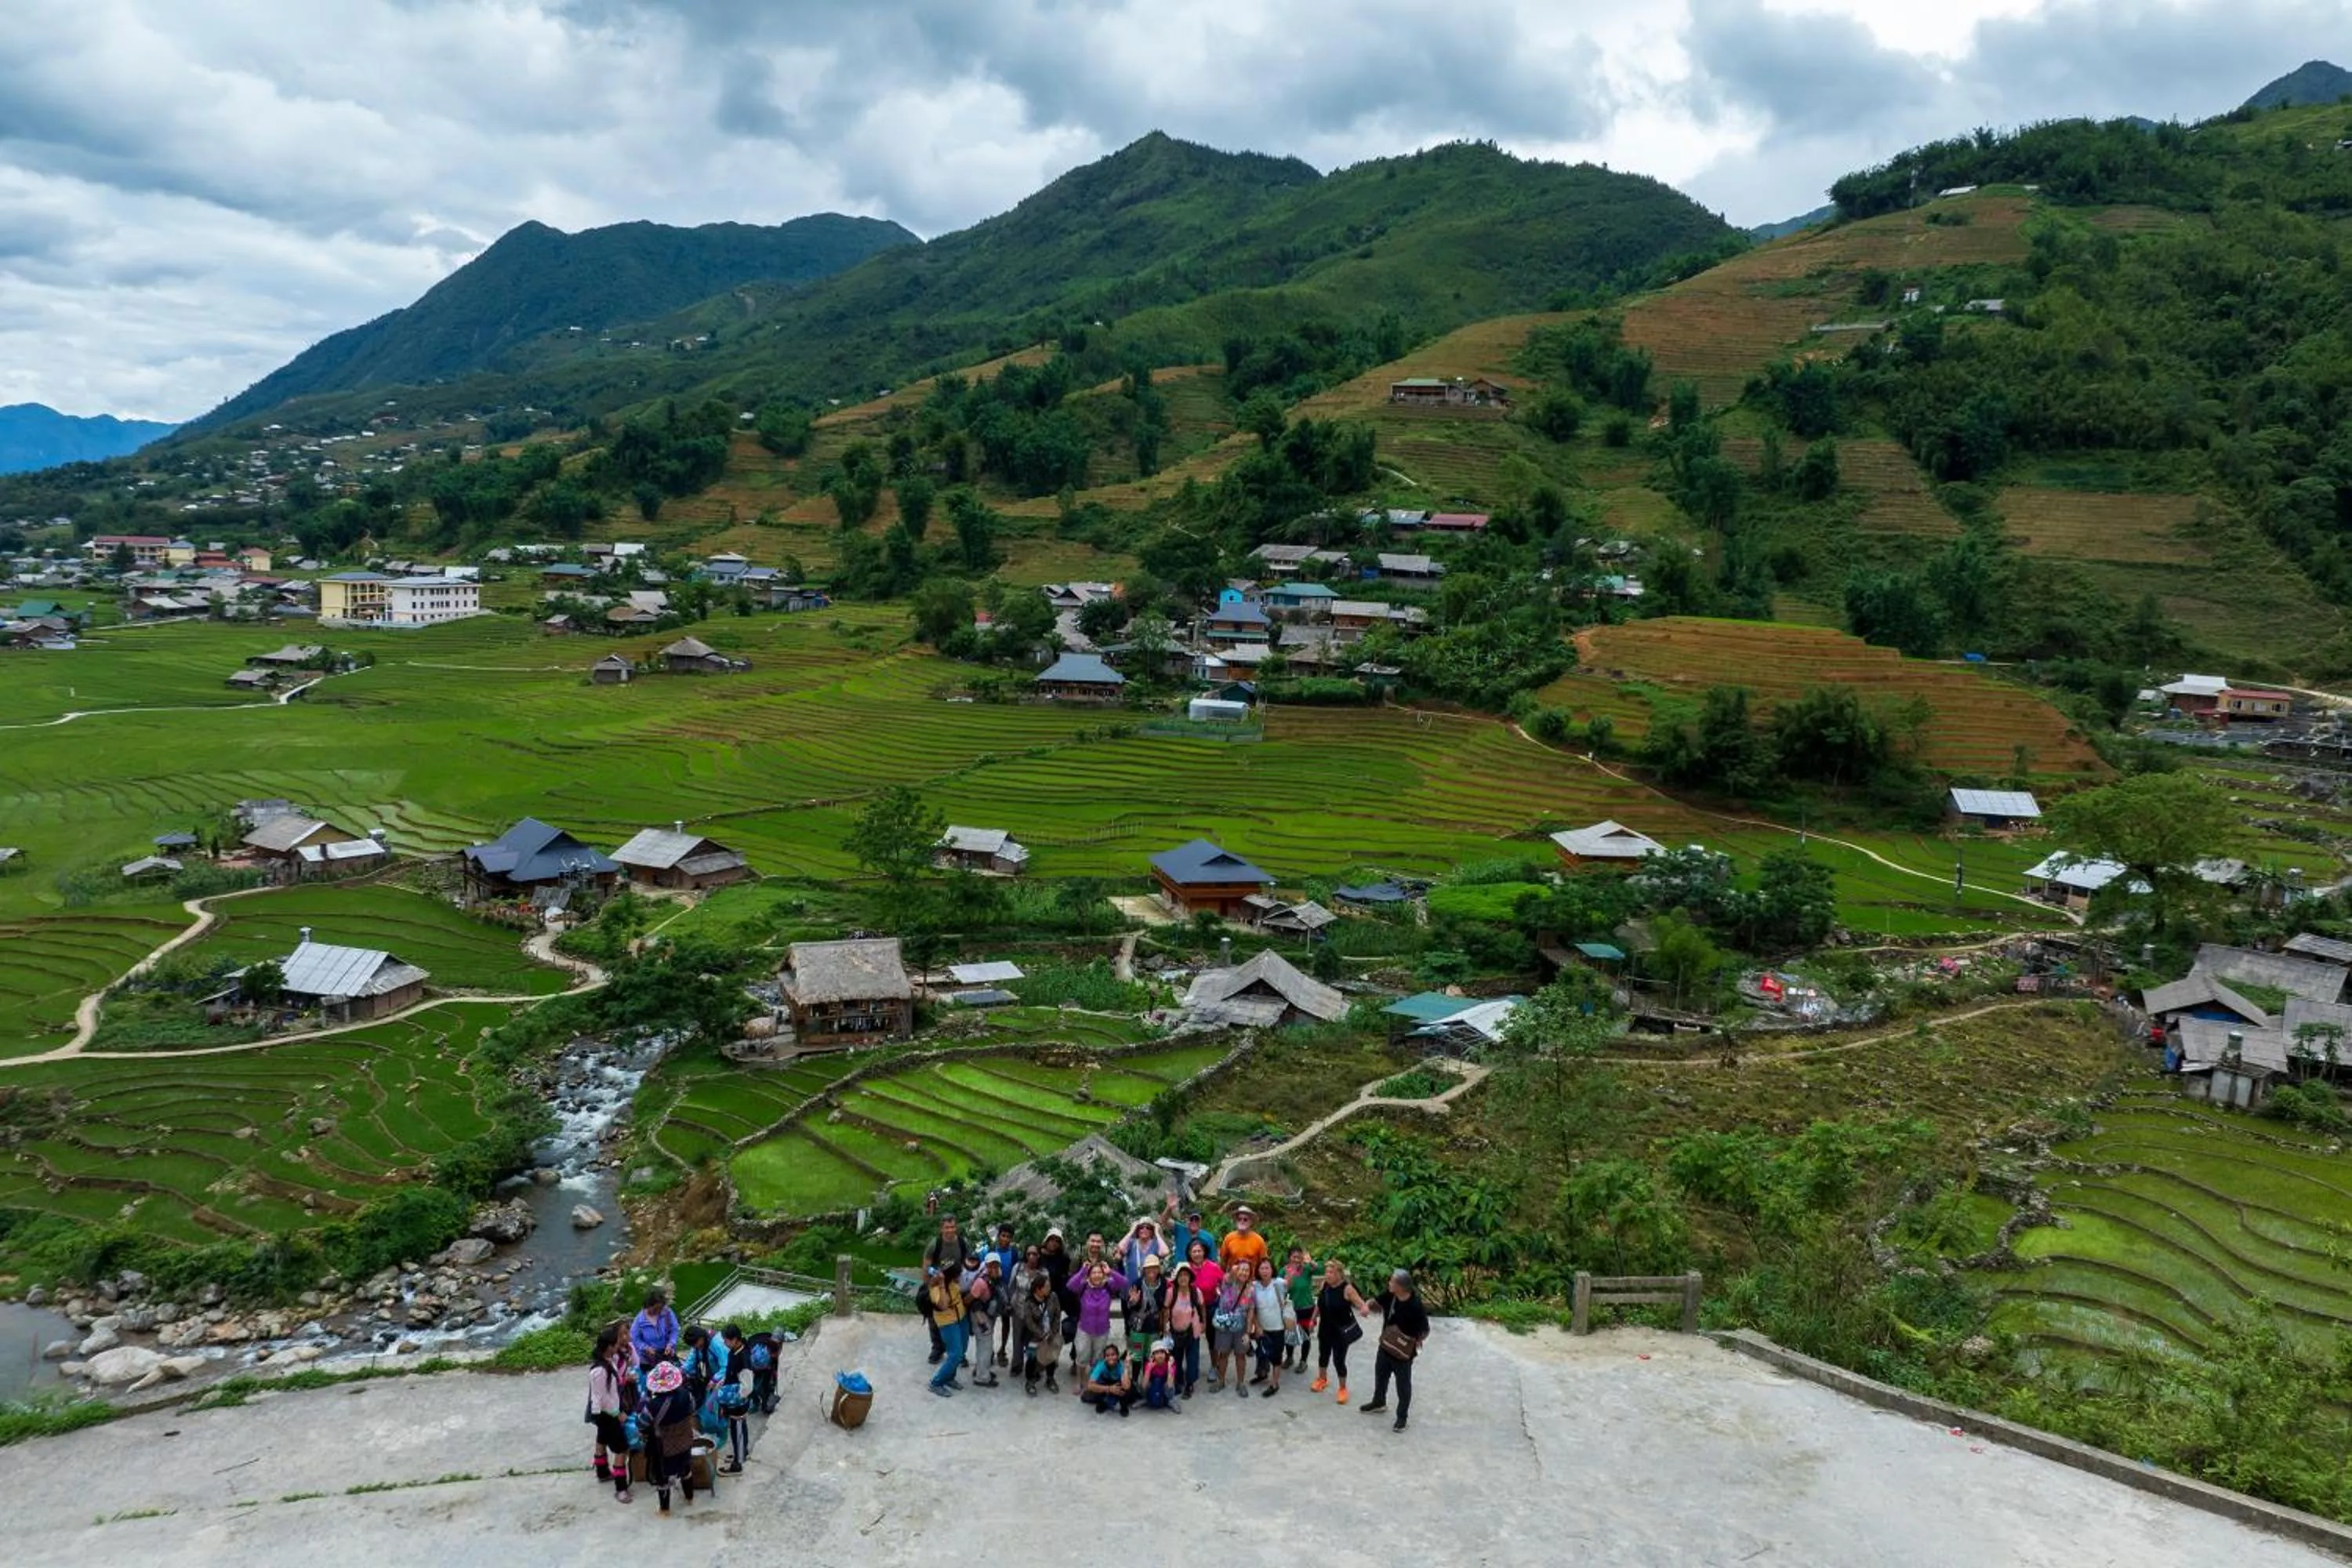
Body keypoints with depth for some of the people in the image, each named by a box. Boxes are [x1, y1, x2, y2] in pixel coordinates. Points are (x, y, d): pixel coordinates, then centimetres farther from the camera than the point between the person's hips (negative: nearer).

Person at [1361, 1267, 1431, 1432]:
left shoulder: (1415, 1306, -30)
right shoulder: (1389, 1295, -13)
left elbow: (1425, 1331, -18)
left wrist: (1415, 1343, -29)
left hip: (1403, 1352, -7)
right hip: (1385, 1346, 7)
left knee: (1403, 1385, 11)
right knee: (1380, 1375, 27)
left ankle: (1402, 1417, 30)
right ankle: (1379, 1402, 51)